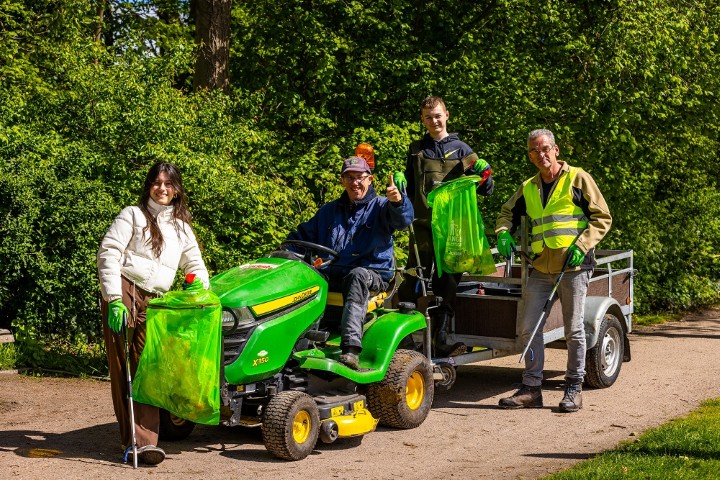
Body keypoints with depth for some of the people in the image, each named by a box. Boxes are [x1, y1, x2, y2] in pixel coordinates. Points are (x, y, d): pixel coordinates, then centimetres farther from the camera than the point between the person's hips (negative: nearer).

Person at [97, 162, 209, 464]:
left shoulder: (181, 227, 21)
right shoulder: (133, 215, 6)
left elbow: (195, 265, 23)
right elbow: (108, 254, -4)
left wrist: (201, 286, -1)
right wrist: (115, 299, -13)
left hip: (154, 302, 4)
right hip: (123, 292, -4)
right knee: (122, 368, -1)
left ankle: (145, 441, -13)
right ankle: (129, 436, 7)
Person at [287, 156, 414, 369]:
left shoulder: (380, 207, 8)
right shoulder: (329, 211, 23)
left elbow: (402, 219, -14)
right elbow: (302, 236, 28)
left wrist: (397, 201, -38)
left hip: (372, 275, -4)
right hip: (332, 274, 4)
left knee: (357, 276, -40)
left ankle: (351, 348, -54)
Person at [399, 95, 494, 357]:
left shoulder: (461, 149, 8)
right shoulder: (416, 150, 13)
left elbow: (484, 190, 8)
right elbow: (408, 187, 22)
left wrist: (485, 175, -13)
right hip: (423, 226, 0)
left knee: (447, 286, 3)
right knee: (414, 283, -5)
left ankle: (440, 340, 8)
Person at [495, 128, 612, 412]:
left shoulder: (577, 179, 0)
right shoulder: (528, 188, 15)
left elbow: (602, 217, -1)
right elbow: (508, 214, 25)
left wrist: (581, 245, -13)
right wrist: (503, 233, 1)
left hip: (574, 266, -5)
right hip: (541, 269, 5)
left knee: (573, 329, 0)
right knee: (529, 327, 2)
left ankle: (574, 389, 10)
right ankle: (531, 389, 9)